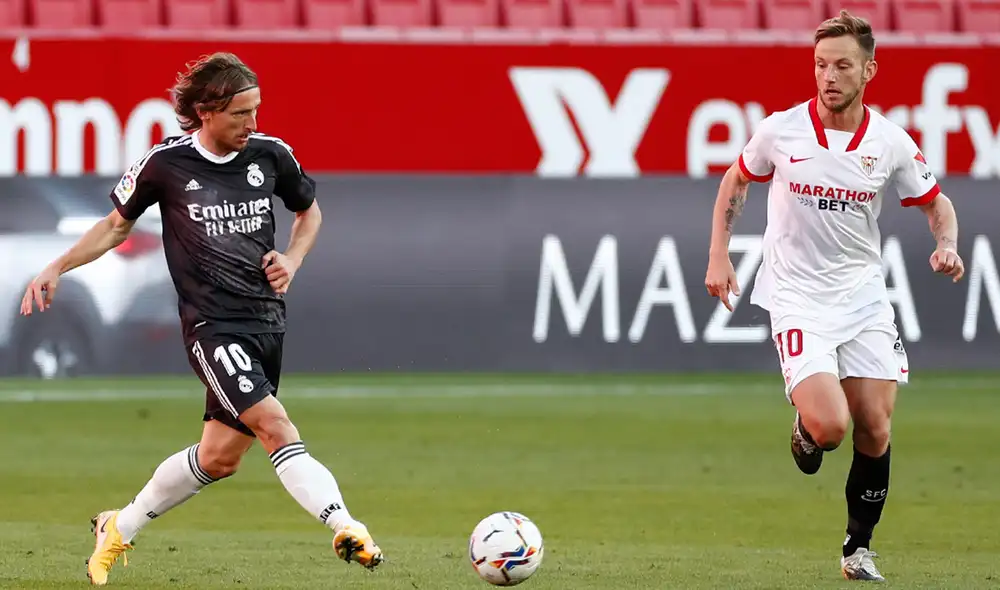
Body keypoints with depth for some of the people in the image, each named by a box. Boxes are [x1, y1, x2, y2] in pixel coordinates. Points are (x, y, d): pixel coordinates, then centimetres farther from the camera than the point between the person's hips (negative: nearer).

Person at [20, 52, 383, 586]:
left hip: (267, 320, 5)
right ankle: (345, 528, -32)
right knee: (274, 425, -24)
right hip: (212, 323, -5)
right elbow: (118, 223, 11)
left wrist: (291, 260, 3)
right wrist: (56, 268, 1)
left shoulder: (270, 154, 3)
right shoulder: (165, 163, -5)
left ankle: (119, 529, 28)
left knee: (219, 457, 9)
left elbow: (309, 210, 22)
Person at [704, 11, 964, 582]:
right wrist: (719, 255, 6)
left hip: (864, 295, 2)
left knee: (874, 430, -1)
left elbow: (936, 201, 11)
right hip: (797, 297, -2)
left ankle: (859, 548, 18)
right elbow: (736, 181, 12)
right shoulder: (781, 131, -7)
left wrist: (948, 246, -9)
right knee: (829, 425, -20)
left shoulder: (891, 143, -4)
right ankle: (806, 431, 18)